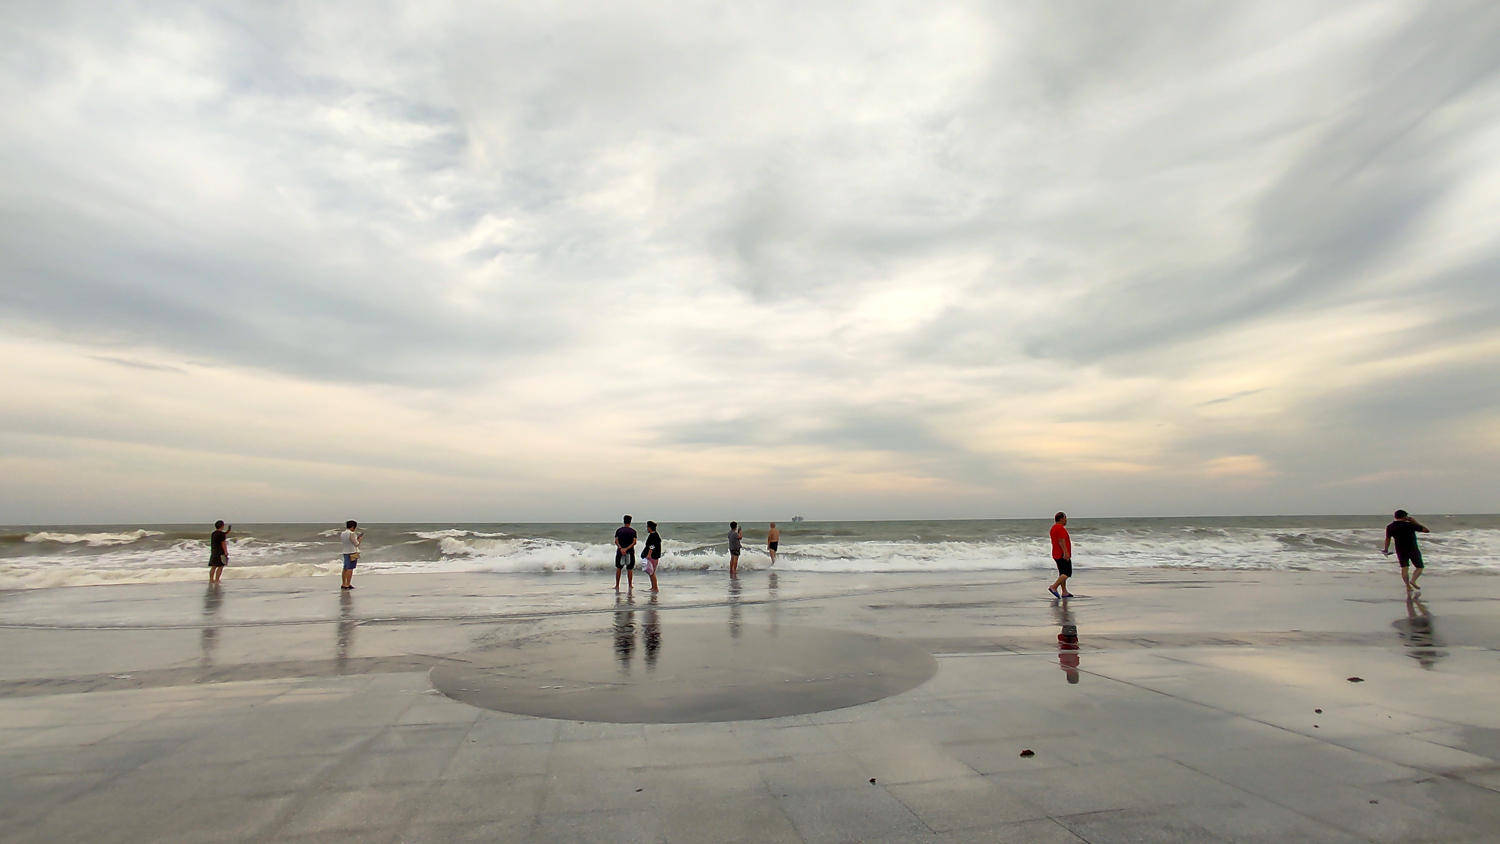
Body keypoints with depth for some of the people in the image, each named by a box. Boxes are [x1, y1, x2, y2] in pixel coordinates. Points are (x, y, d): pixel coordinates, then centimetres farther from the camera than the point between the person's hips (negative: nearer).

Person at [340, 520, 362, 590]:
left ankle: (343, 584, 19)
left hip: (345, 553, 8)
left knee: (345, 568, 14)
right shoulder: (352, 534, -15)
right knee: (350, 569, -5)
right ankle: (348, 585, -4)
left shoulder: (342, 534, 8)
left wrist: (356, 538, 20)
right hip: (352, 553, -8)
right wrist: (360, 539, 6)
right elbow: (356, 544, -14)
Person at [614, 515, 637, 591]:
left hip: (620, 551, 1)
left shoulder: (618, 530, 3)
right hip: (630, 552, -1)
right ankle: (630, 585, 12)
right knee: (630, 569, 10)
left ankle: (617, 585, 10)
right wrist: (627, 548, -16)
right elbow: (634, 542, -11)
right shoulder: (633, 531, 0)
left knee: (618, 568, 12)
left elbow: (616, 541, -8)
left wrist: (621, 548, -17)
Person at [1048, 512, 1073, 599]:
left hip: (1056, 554, 10)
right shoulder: (1060, 528, -15)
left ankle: (1064, 592, 12)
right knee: (1067, 573, -10)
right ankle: (1053, 587, -17)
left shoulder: (1054, 527, 16)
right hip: (1062, 555, -10)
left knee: (1062, 574, 12)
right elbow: (1061, 541, -23)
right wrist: (1066, 553, -26)